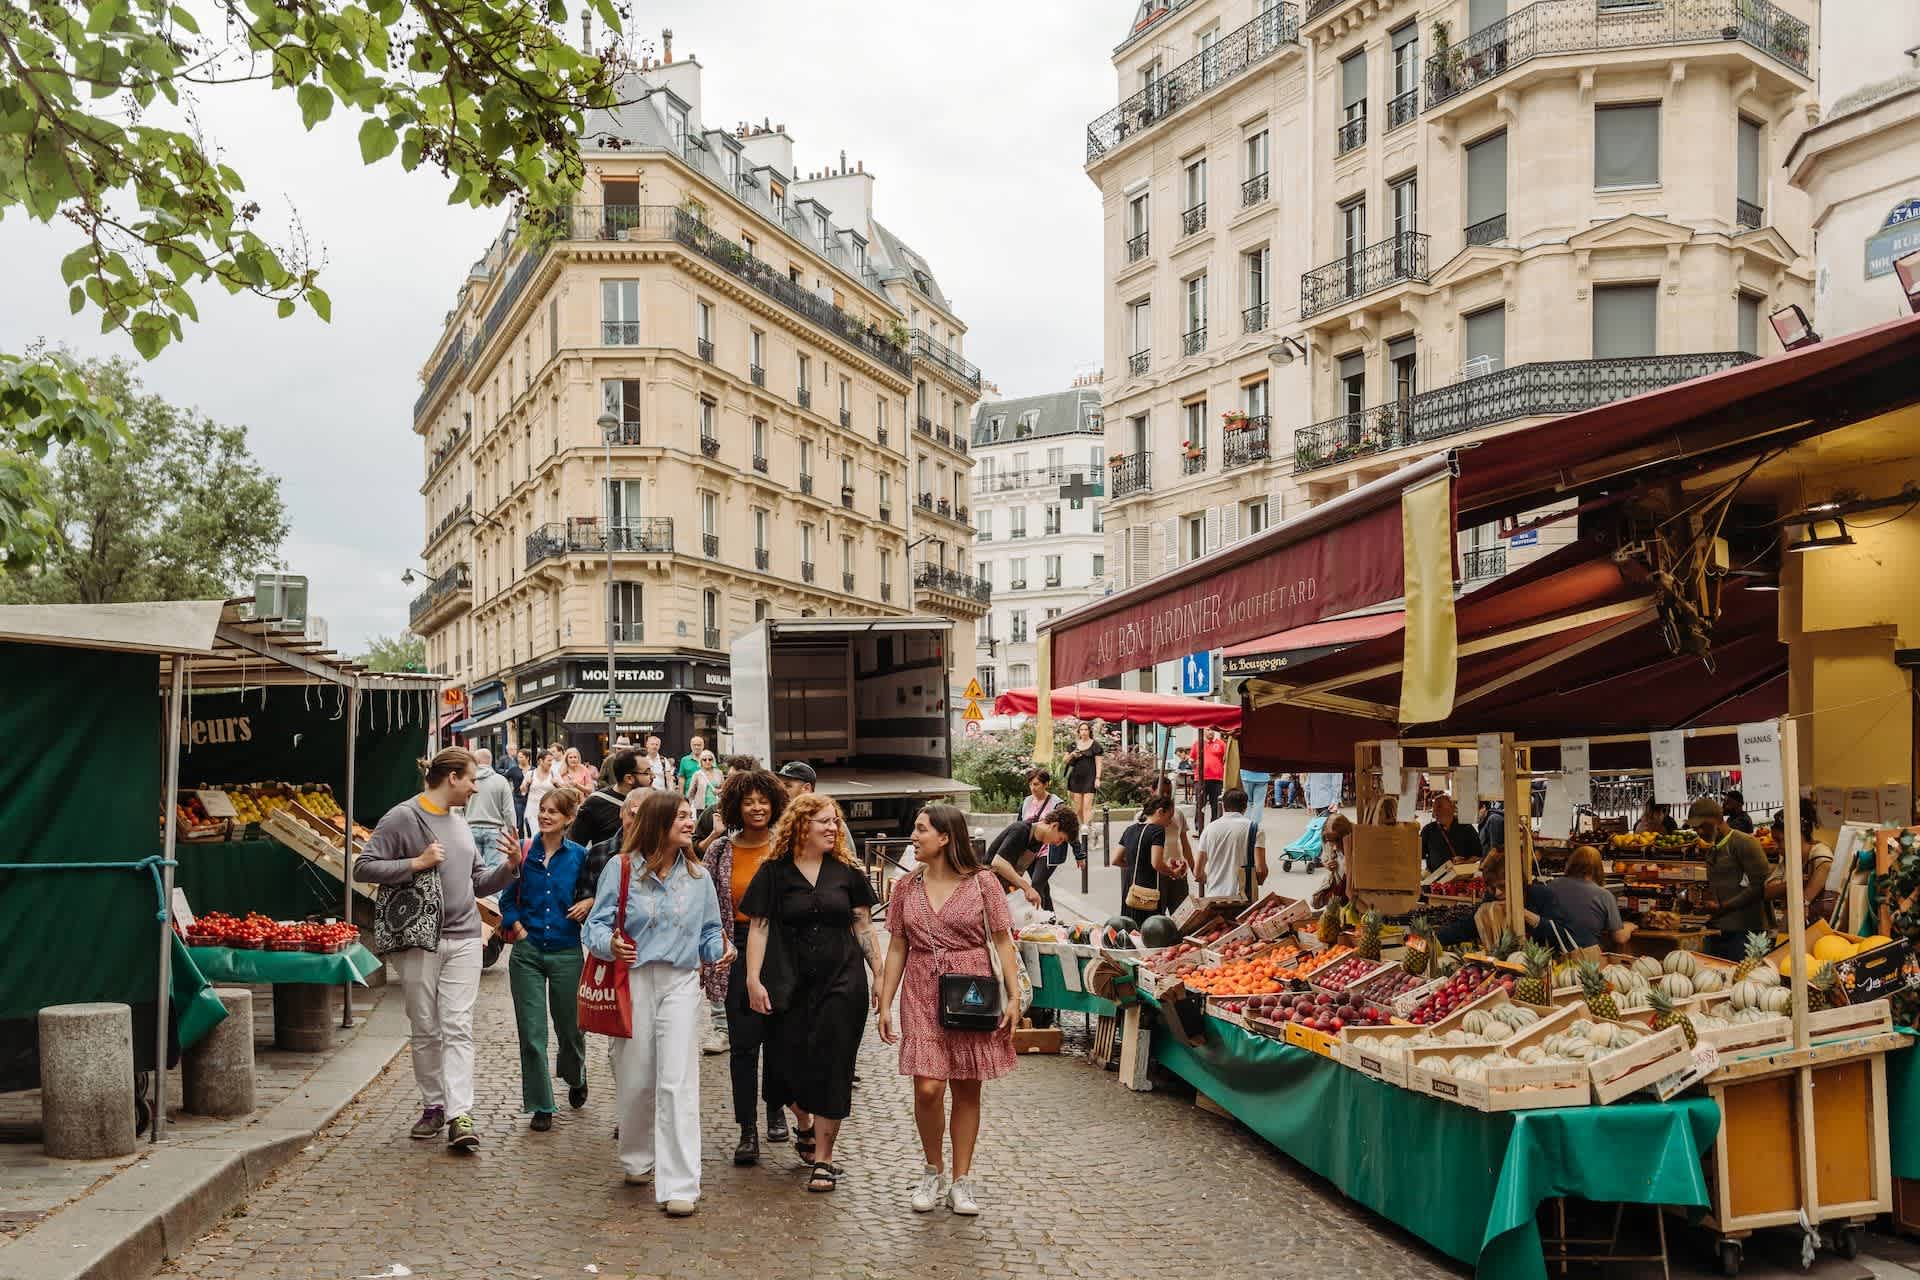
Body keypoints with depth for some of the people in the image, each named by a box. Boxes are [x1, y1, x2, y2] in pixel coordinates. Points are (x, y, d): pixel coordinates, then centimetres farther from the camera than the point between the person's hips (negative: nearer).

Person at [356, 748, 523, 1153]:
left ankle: (459, 1116, -9)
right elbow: (363, 868, -8)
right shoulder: (402, 818, -3)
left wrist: (509, 866, 5)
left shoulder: (460, 823, 17)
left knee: (458, 1028, -4)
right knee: (426, 1031, 6)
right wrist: (416, 863, -15)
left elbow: (478, 882, 22)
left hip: (463, 940, 4)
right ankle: (433, 1107, 19)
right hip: (418, 941, -4)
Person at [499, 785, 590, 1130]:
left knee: (570, 1027, 12)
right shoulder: (523, 851, 0)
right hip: (527, 952, 0)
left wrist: (588, 903, -13)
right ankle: (540, 1106, 12)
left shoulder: (579, 855, -2)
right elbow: (507, 896, 10)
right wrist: (517, 927, -2)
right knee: (531, 1033, 0)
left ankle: (576, 1079, 43)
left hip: (566, 952, 0)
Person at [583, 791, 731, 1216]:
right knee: (635, 1079, 9)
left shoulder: (697, 876, 8)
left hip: (680, 982, 1)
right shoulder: (621, 869, -2)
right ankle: (637, 1159, 36)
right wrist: (611, 944, -23)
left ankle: (679, 1185, -6)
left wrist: (720, 950, -7)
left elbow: (710, 931, 15)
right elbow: (597, 925, -2)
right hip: (633, 980, -1)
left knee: (678, 1081, -8)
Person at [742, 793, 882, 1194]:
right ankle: (804, 1127, 37)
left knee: (831, 1066, -1)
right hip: (791, 982, 0)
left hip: (842, 981, 1)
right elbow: (758, 927, -3)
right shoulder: (774, 872, -1)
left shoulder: (846, 871, 4)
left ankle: (823, 1157, 7)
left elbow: (862, 925, 9)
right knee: (790, 1062, 6)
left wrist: (879, 974, 6)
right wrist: (753, 980, -10)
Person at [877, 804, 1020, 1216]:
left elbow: (1002, 941, 0)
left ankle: (961, 1180, 19)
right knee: (927, 1088, -8)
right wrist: (885, 1004, 6)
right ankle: (932, 1170, 16)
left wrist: (1013, 996, -7)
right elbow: (896, 949, 10)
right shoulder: (907, 887, 6)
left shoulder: (981, 883, -2)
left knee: (967, 1089, 5)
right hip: (922, 996, 1)